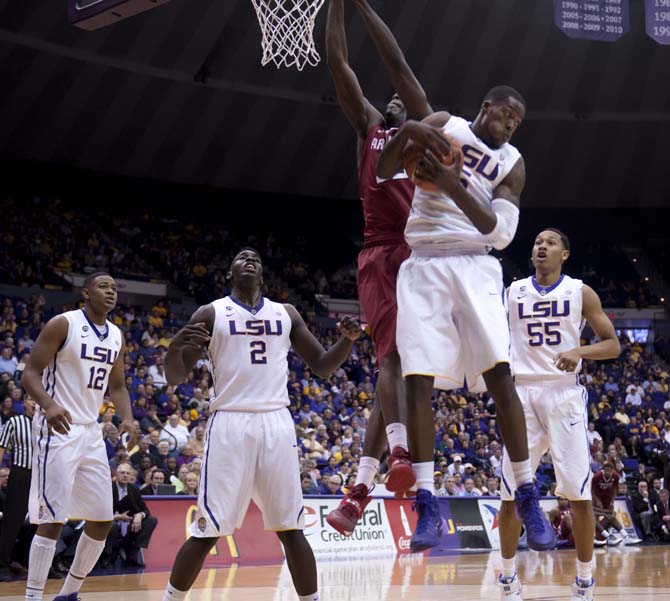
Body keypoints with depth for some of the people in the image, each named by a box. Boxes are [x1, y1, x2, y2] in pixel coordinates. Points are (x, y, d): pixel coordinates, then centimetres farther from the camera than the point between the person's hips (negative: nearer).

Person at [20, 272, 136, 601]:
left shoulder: (117, 336, 11)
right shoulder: (63, 324, -10)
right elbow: (29, 373, -12)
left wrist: (127, 419, 0)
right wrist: (48, 405, -31)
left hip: (91, 432, 8)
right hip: (58, 429, -8)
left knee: (102, 521, 7)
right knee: (52, 520, -12)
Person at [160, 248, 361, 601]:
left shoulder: (286, 313, 15)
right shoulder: (211, 314, 5)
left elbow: (323, 366, 17)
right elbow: (175, 378, 1)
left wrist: (348, 340, -3)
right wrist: (175, 347, -21)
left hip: (276, 424, 3)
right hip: (230, 425, -3)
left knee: (290, 527, 4)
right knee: (206, 530, -5)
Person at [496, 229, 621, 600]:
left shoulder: (581, 292, 3)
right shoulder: (513, 292, 9)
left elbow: (613, 345, 0)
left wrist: (579, 352, -17)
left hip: (564, 393, -2)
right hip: (521, 393, 2)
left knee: (578, 490, -5)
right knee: (512, 491, -1)